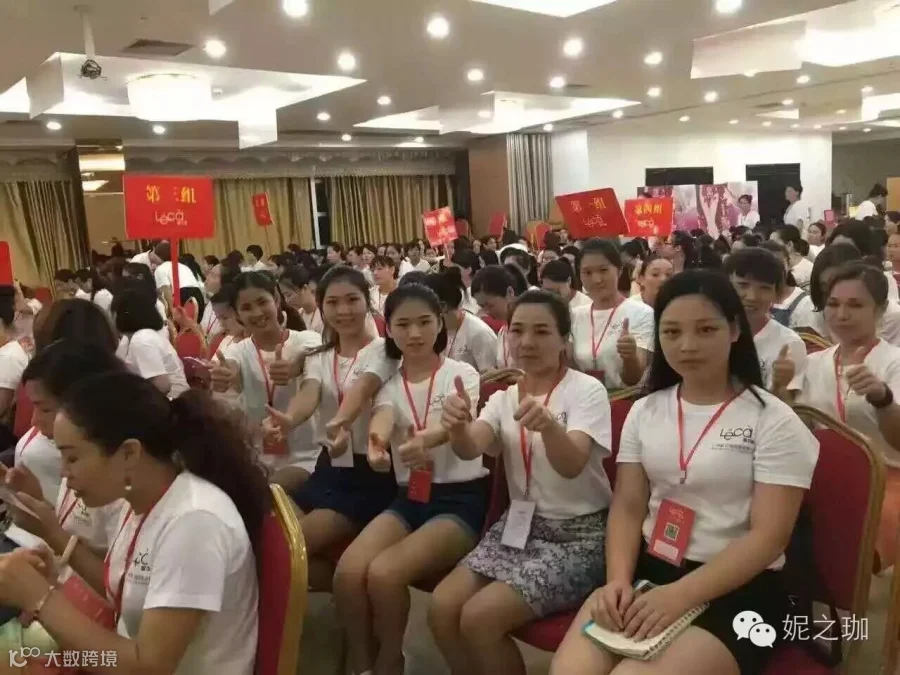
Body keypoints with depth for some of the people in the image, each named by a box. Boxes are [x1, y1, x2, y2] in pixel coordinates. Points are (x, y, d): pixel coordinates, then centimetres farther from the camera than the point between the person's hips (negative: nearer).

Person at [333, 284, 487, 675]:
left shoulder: (461, 374, -4)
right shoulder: (389, 386, 7)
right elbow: (382, 420, -17)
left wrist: (426, 440, -50)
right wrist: (375, 445, -43)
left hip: (461, 499, -4)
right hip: (408, 498, 4)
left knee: (384, 573, -25)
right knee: (348, 572, -21)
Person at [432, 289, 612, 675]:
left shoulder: (586, 391, -10)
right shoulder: (504, 396, 6)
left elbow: (571, 466, -27)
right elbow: (470, 450, -14)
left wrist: (549, 425, -48)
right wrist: (458, 425, -37)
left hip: (578, 535, -5)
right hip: (520, 524, 5)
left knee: (478, 619, -20)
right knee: (442, 608, -12)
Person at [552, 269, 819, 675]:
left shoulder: (774, 421, -6)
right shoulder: (645, 411, 8)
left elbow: (769, 536, -11)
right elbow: (628, 507, 5)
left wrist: (680, 595, -21)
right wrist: (618, 578, -13)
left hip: (738, 588, -3)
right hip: (648, 568, 4)